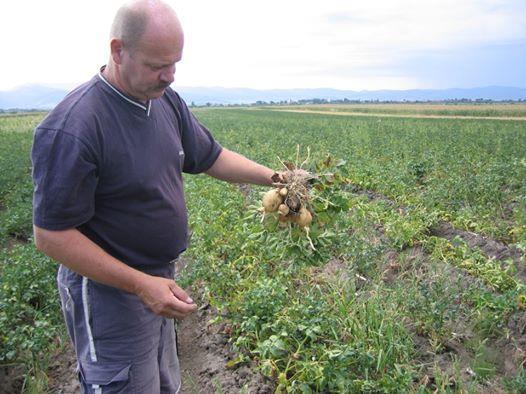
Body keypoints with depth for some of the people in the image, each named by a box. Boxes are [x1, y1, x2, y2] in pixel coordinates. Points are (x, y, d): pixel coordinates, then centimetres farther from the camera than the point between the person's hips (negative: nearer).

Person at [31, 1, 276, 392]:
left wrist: (274, 177, -3)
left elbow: (211, 157, 9)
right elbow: (51, 234, -22)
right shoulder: (71, 129, -26)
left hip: (157, 281, 8)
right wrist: (140, 284, -26)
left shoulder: (167, 101, -2)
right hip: (108, 290, -7)